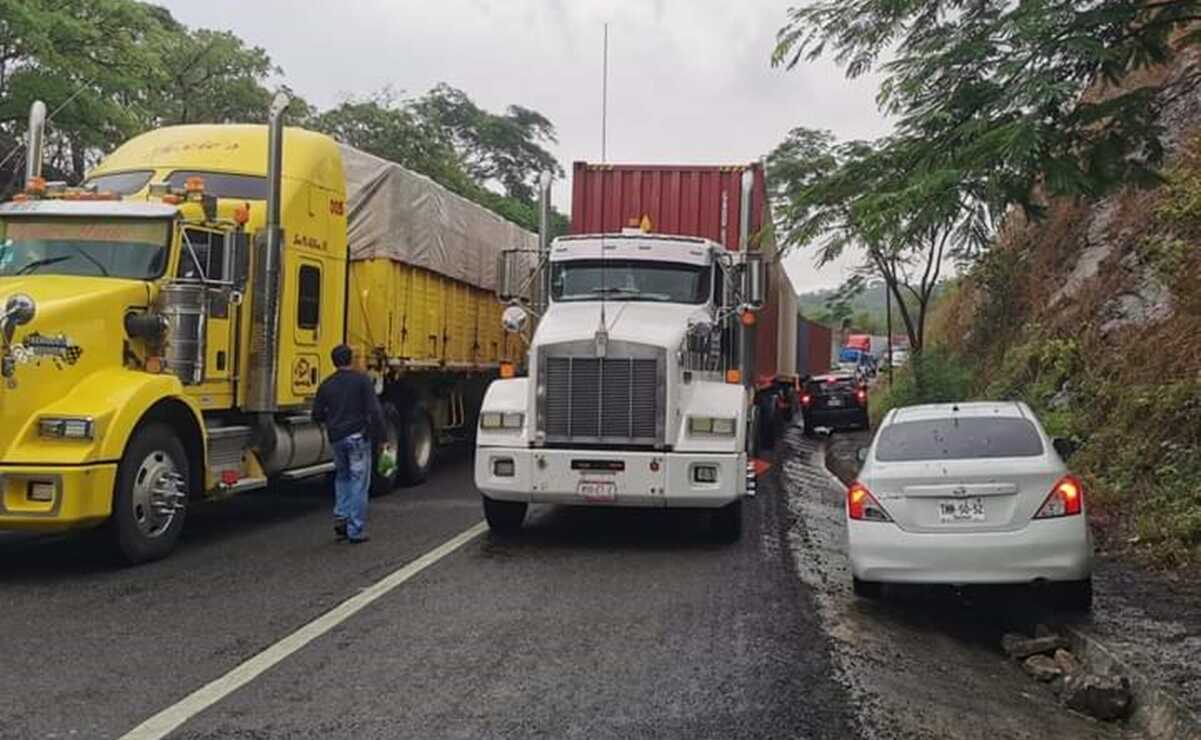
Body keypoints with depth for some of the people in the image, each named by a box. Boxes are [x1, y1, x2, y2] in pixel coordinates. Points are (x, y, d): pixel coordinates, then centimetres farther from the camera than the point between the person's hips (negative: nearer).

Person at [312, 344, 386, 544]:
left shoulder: (326, 385, 5)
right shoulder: (362, 380, -7)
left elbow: (317, 415, 8)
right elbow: (374, 410, -14)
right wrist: (380, 436, -8)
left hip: (336, 438, 4)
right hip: (358, 437, -4)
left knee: (342, 478, 23)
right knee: (358, 482, 1)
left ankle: (341, 516, 9)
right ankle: (356, 530, 2)